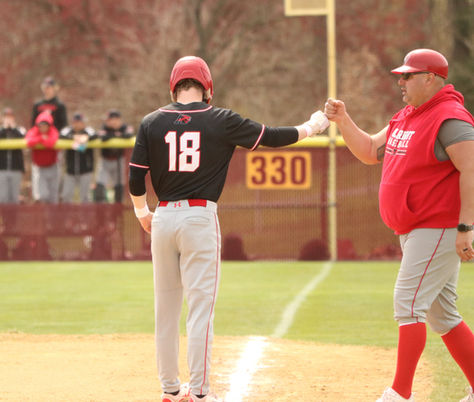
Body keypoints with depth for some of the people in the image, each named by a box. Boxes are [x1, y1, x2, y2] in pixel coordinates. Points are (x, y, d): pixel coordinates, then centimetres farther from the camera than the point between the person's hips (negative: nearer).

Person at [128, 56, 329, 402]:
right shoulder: (220, 121, -2)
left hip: (164, 218, 3)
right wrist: (312, 127, 22)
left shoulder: (152, 122, 4)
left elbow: (136, 178, 2)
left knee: (166, 308, 12)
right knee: (201, 306, -1)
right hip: (200, 218, -3)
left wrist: (142, 212, 21)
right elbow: (272, 137, 5)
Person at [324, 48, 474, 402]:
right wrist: (343, 120, 9)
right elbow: (370, 152, 22)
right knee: (440, 313, 12)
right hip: (413, 232, 10)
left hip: (439, 230, -10)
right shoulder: (406, 117, 15)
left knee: (408, 303, -14)